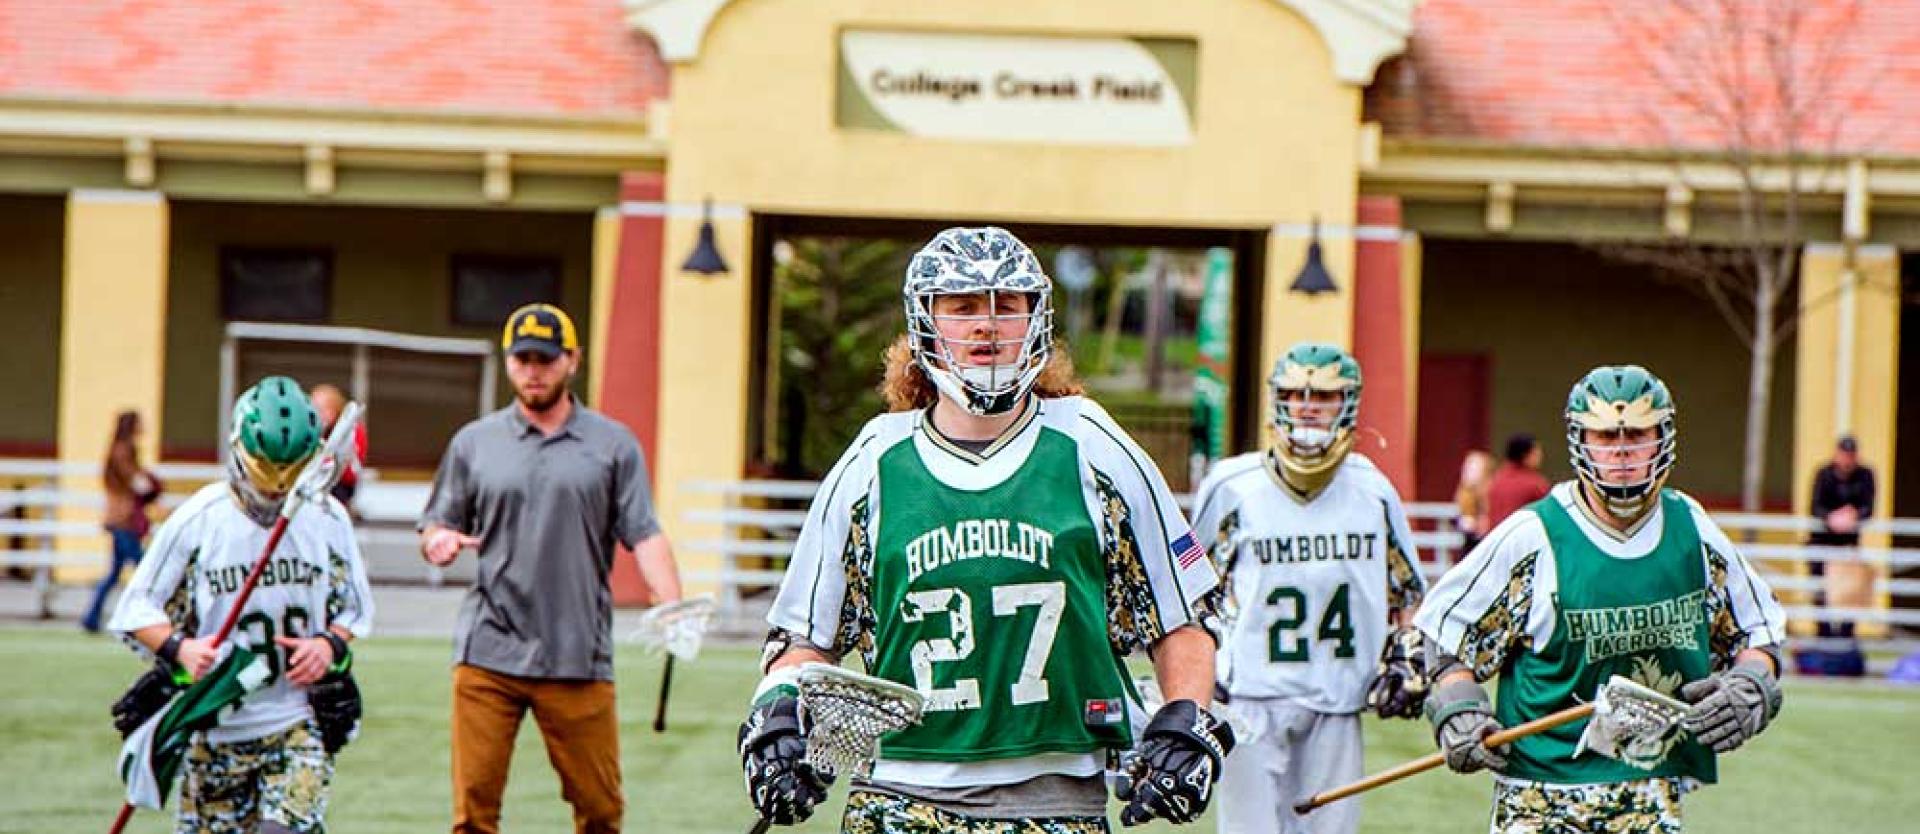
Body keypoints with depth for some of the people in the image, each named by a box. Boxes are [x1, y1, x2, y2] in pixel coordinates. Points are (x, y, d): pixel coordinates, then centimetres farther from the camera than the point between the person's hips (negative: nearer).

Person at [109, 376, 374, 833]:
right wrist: (179, 648, -20)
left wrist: (330, 645, -10)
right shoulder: (197, 520, -6)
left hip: (300, 721, 0)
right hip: (216, 723, 0)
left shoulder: (328, 520, 1)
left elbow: (355, 608, 12)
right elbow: (137, 610, -1)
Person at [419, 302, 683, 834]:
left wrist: (673, 610, -15)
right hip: (487, 654, 0)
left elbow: (643, 535, 2)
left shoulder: (613, 445, 10)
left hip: (580, 658, 0)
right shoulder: (474, 442, 13)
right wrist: (438, 543, -11)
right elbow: (438, 527, 15)